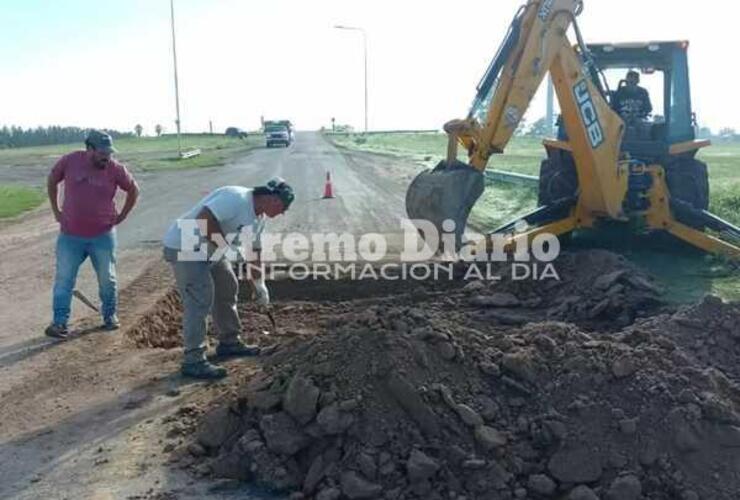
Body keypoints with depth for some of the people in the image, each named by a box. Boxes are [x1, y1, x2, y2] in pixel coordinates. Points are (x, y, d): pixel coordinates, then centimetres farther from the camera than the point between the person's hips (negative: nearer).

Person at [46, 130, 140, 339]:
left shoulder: (115, 169, -9)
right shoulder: (70, 161, -8)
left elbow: (133, 190, 7)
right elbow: (52, 181, 9)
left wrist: (122, 216, 3)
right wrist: (56, 210, 8)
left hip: (103, 235, 0)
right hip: (70, 236, 0)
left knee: (107, 279, 8)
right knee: (63, 280, 3)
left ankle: (110, 316, 25)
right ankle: (60, 322, 10)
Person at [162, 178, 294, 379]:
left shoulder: (258, 217, 8)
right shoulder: (236, 198, -24)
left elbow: (254, 251, 18)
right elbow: (203, 219, -33)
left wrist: (259, 284, 20)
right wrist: (225, 245, -24)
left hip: (212, 250, 11)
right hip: (185, 248, -11)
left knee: (227, 289, 17)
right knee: (200, 300, -14)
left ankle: (229, 342, 32)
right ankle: (193, 361, -9)